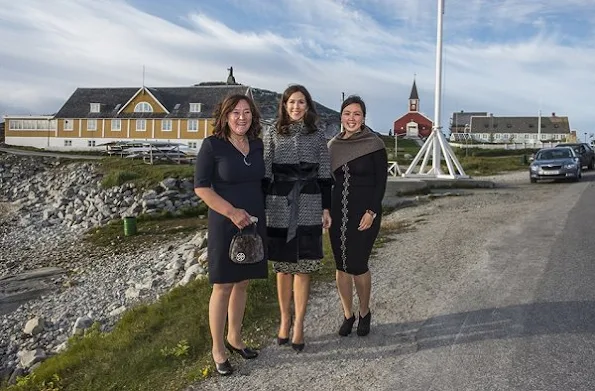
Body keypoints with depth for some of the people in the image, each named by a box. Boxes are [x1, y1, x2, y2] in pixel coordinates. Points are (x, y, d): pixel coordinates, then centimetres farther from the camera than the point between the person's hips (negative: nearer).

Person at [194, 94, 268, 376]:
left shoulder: (257, 146, 6)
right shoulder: (212, 145, -10)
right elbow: (201, 187, -13)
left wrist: (261, 216, 12)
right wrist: (231, 211, -21)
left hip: (254, 223, 5)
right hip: (225, 225, -5)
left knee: (242, 283, 14)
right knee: (223, 286, 3)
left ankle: (234, 338, 31)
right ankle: (217, 348, 18)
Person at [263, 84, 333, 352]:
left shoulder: (317, 135, 6)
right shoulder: (272, 133, 4)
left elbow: (324, 174, 7)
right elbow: (265, 172, 2)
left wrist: (326, 208, 3)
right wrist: (260, 208, -2)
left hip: (308, 208, 0)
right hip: (279, 207, 0)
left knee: (303, 268, 2)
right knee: (283, 267, 8)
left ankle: (298, 325, 14)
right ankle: (284, 320, 24)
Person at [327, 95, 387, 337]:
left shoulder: (374, 144, -6)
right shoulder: (333, 145, 7)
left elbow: (381, 182, -6)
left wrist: (371, 212, -14)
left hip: (364, 213, -4)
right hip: (338, 212, 4)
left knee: (357, 265, -1)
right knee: (341, 266, 9)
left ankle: (364, 313, 23)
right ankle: (347, 315, 25)